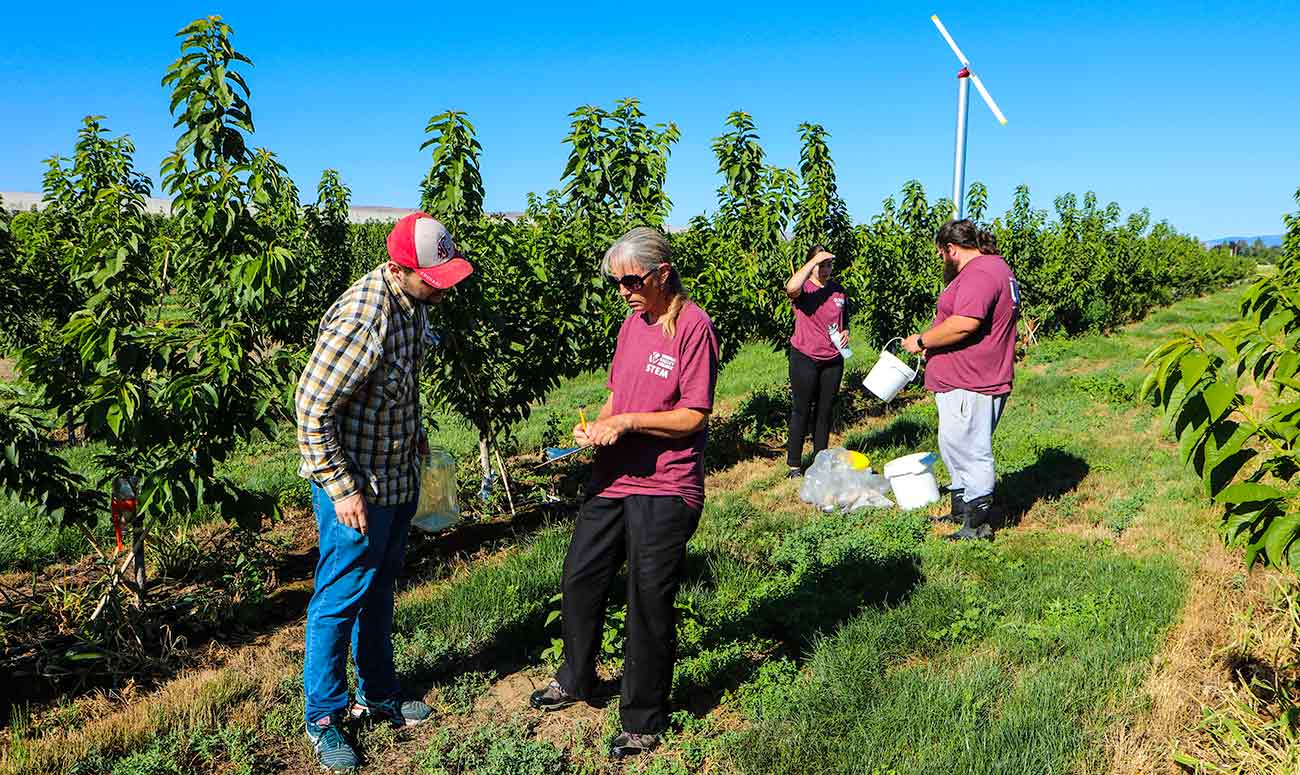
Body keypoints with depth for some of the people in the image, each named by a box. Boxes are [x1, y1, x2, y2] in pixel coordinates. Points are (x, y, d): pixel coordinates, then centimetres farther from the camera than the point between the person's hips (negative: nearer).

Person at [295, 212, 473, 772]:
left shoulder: (413, 300, 0)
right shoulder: (361, 319, -28)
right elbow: (312, 407, -25)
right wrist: (341, 489, -22)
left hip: (399, 477, 8)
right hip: (358, 487, -8)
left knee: (379, 590, 20)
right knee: (341, 598, 6)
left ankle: (377, 696, 37)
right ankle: (322, 717, 24)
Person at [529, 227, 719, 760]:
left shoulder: (693, 326, -14)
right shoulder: (632, 323, 10)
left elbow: (694, 416, -16)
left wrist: (626, 422, -20)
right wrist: (597, 426, -1)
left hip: (664, 490, -8)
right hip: (613, 477, 8)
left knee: (649, 605, 4)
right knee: (580, 580, 18)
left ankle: (644, 721, 23)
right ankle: (575, 681, 41)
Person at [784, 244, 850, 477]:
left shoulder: (838, 290, 9)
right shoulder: (804, 288, -8)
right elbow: (791, 288, -35)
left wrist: (845, 332, 0)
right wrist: (814, 260, -28)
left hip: (833, 359, 5)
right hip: (805, 358, -5)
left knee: (825, 411, 12)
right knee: (801, 411, 1)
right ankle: (794, 465, 8)